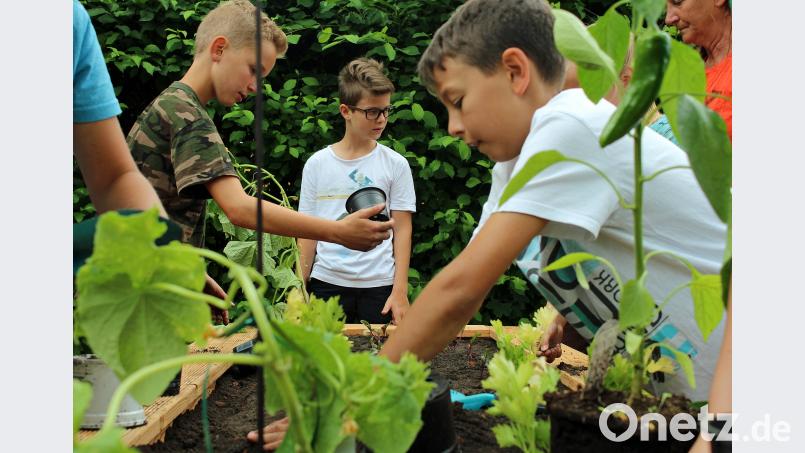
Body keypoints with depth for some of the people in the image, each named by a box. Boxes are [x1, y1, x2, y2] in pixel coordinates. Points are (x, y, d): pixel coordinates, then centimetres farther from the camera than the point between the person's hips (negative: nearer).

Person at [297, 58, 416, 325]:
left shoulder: (395, 164, 2)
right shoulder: (317, 164, 5)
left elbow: (402, 230, 1)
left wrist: (400, 291, -4)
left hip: (379, 285, -1)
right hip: (326, 283, 1)